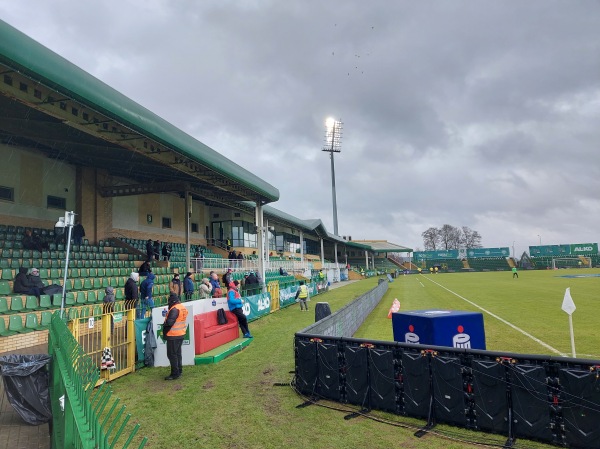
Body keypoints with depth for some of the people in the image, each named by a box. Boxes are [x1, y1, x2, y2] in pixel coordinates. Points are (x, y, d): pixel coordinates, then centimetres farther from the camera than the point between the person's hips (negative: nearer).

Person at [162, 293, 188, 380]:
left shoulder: (175, 309, -21)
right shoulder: (183, 307, 8)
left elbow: (169, 322, -28)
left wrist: (164, 324, -9)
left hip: (173, 336, -9)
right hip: (181, 334, 9)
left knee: (172, 354, -1)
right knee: (178, 353, 19)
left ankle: (175, 374, 3)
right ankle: (179, 371, 27)